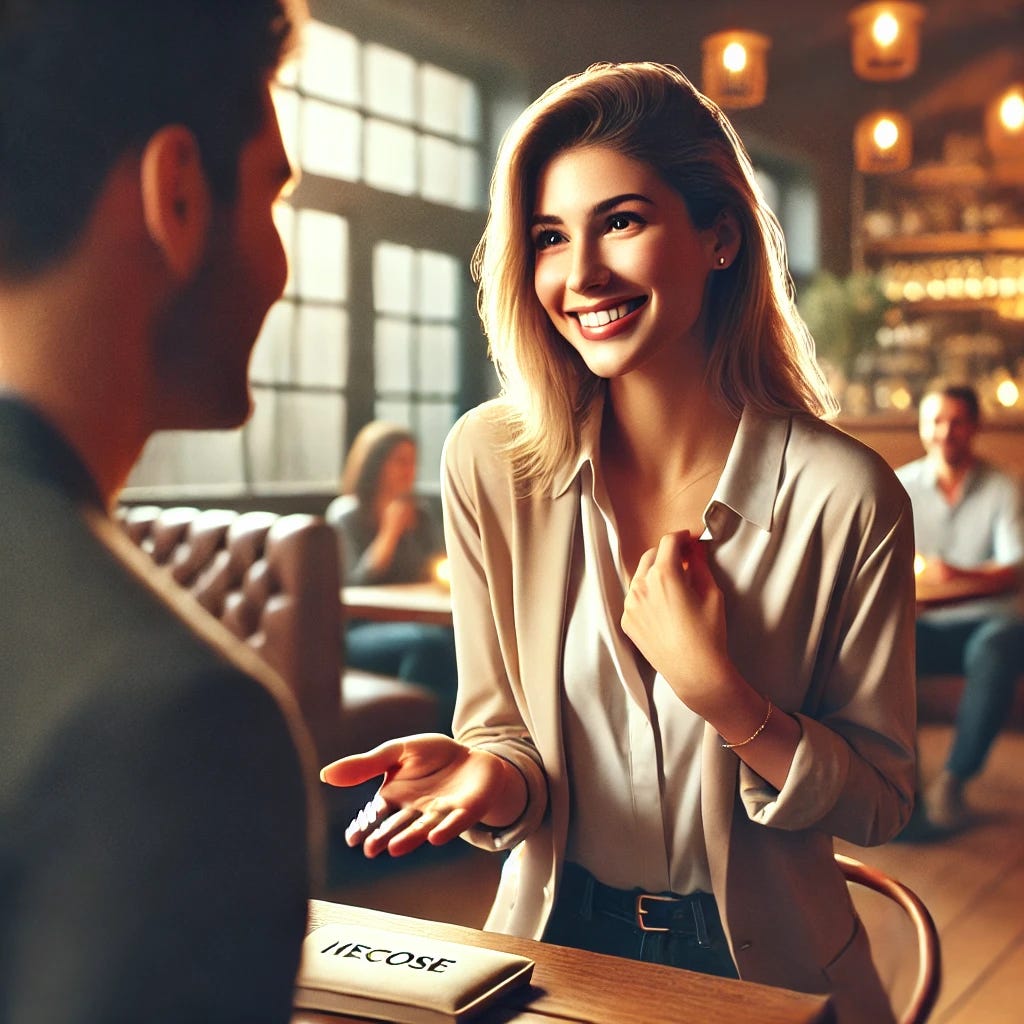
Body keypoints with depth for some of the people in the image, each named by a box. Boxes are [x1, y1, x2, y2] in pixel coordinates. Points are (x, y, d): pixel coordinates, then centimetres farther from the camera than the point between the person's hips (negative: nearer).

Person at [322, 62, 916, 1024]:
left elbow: (880, 801, -5)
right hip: (560, 940, 0)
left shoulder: (843, 494, -14)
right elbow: (508, 735, -2)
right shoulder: (491, 463, -9)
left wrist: (715, 689, -21)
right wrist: (493, 779, -25)